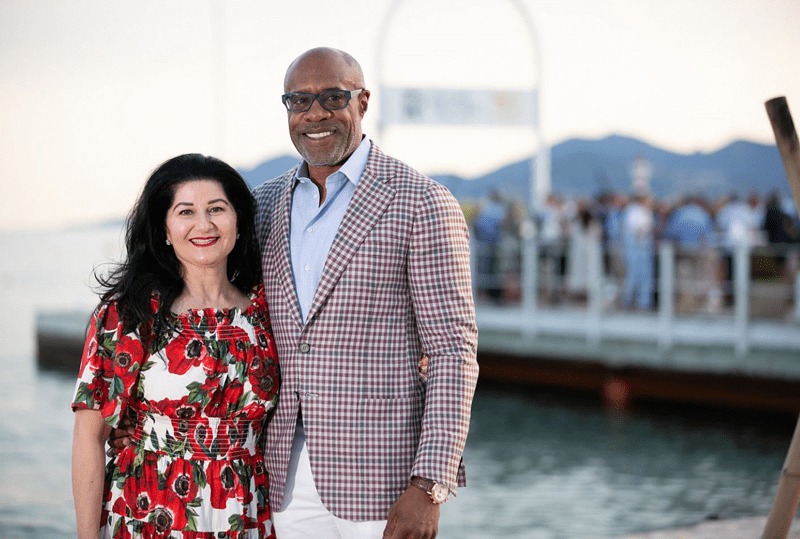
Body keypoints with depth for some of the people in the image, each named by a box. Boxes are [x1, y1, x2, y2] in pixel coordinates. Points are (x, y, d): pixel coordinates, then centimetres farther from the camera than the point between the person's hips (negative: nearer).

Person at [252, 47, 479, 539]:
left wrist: (428, 488, -17)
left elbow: (454, 352, -10)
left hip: (383, 476, -5)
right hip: (288, 476, 5)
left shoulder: (421, 204, -7)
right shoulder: (267, 204, 10)